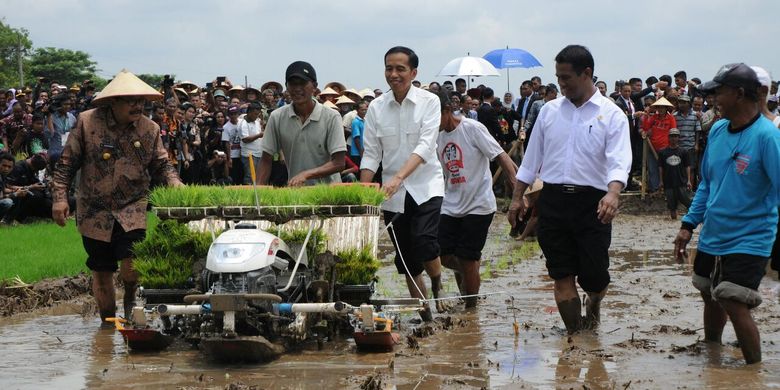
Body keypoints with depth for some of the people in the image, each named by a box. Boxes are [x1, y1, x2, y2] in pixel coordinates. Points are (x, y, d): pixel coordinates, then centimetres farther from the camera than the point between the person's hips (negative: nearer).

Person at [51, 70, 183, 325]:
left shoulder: (150, 129, 0)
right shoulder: (87, 122, -6)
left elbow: (161, 165, 7)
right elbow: (67, 163, -1)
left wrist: (175, 184, -13)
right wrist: (60, 197, -6)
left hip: (132, 209, 0)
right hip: (94, 210, 0)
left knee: (131, 265, -18)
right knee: (101, 272, 8)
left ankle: (131, 299, 15)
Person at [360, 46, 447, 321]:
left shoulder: (429, 102, -6)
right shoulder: (376, 108, 3)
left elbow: (425, 145, -17)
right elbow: (370, 154, 4)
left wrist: (398, 177, -30)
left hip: (426, 187, -3)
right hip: (393, 194, 3)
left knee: (425, 242, -23)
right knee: (406, 260, 5)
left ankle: (438, 286, 8)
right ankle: (426, 316, 19)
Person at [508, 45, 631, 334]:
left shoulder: (611, 115, -2)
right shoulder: (549, 111, 11)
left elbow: (619, 161, -13)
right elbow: (532, 158, 16)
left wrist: (613, 193, -32)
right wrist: (517, 198, 13)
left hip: (592, 203, -3)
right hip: (553, 200, 3)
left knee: (594, 274, 1)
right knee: (562, 276, 1)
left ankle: (592, 308, 36)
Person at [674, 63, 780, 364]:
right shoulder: (718, 130, 4)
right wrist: (689, 224, 11)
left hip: (748, 241, -7)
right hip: (711, 238, 7)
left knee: (735, 306, -14)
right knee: (712, 300, 20)